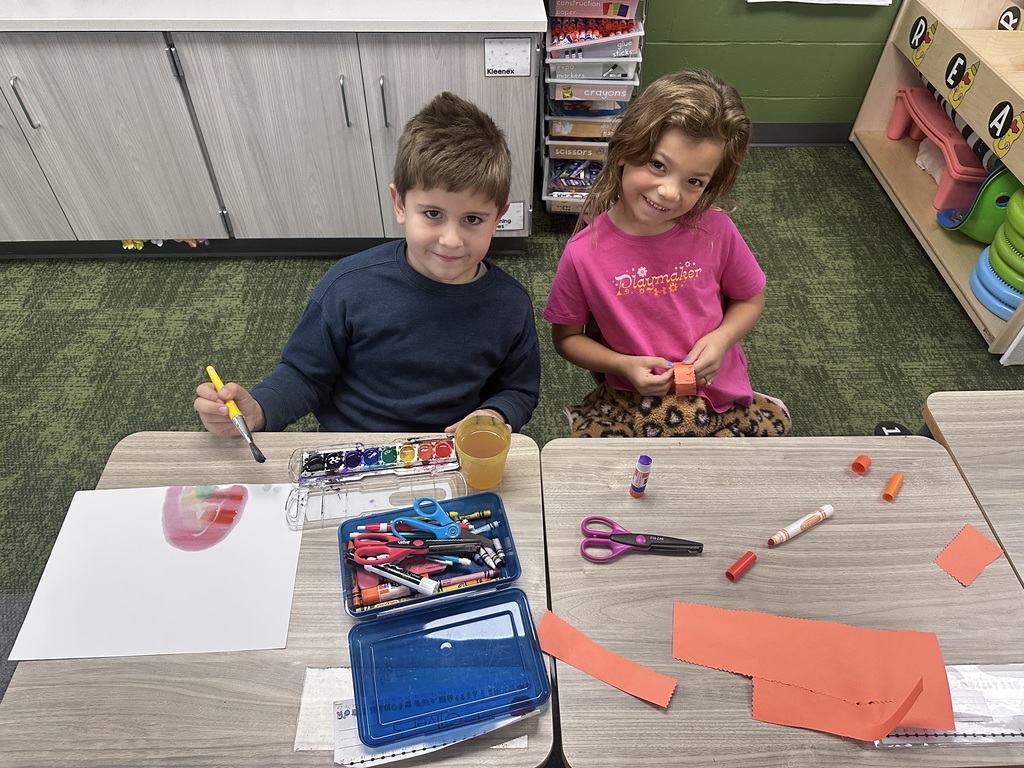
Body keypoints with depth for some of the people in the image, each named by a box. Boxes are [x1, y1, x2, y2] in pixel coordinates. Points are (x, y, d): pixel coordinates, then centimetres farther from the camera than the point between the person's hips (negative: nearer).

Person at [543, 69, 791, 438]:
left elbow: (750, 299, 8)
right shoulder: (585, 253, -15)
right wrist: (625, 365, -17)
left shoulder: (715, 231, -9)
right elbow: (566, 337, -2)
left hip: (715, 386, 3)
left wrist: (722, 338, -12)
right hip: (634, 394, -2)